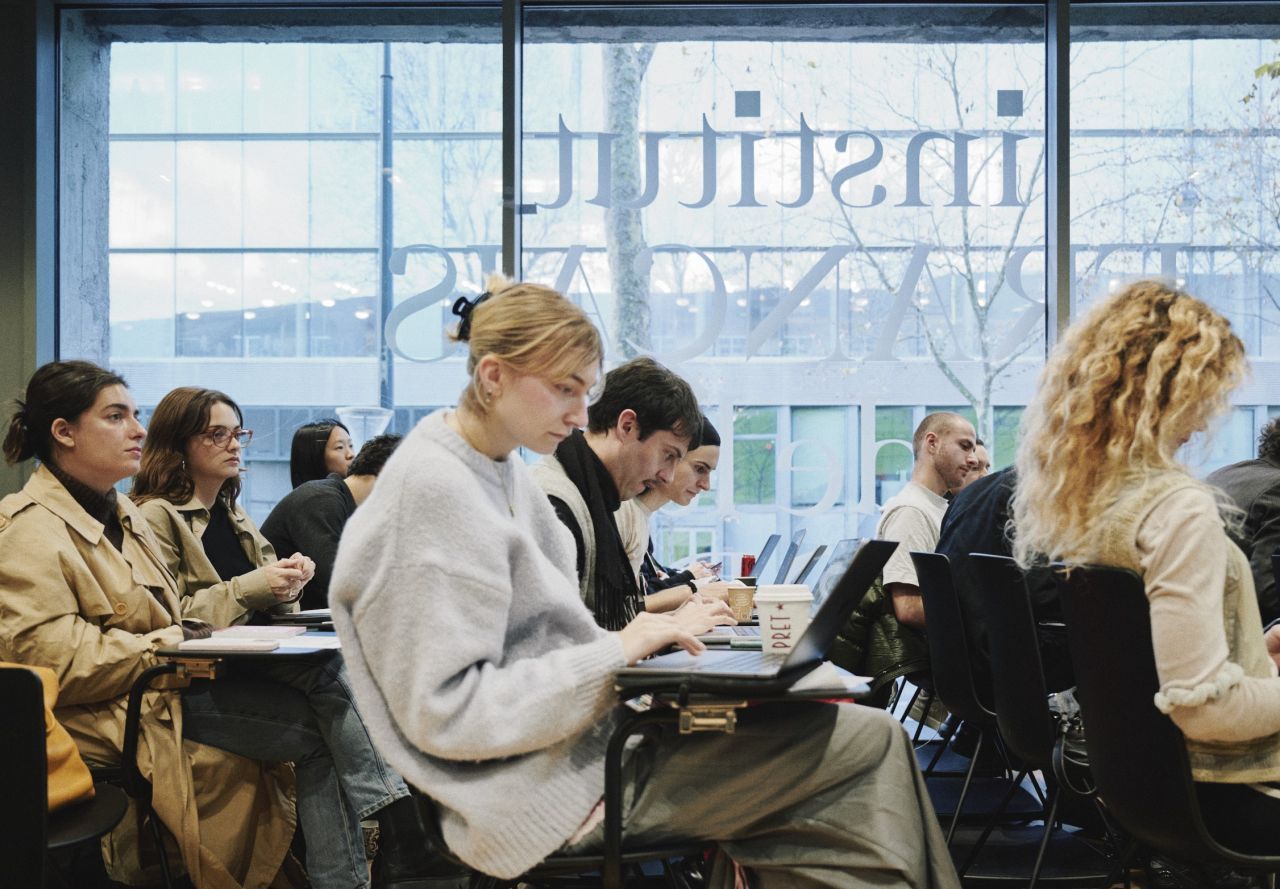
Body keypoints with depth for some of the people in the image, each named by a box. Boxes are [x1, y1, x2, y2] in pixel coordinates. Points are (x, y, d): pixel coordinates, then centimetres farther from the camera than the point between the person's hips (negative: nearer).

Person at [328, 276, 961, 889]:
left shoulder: (505, 473, 12)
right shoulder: (432, 490, -17)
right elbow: (447, 711, -21)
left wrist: (651, 636, 0)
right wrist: (617, 651, -21)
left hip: (594, 738, 9)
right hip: (559, 795, -9)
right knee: (871, 743, -6)